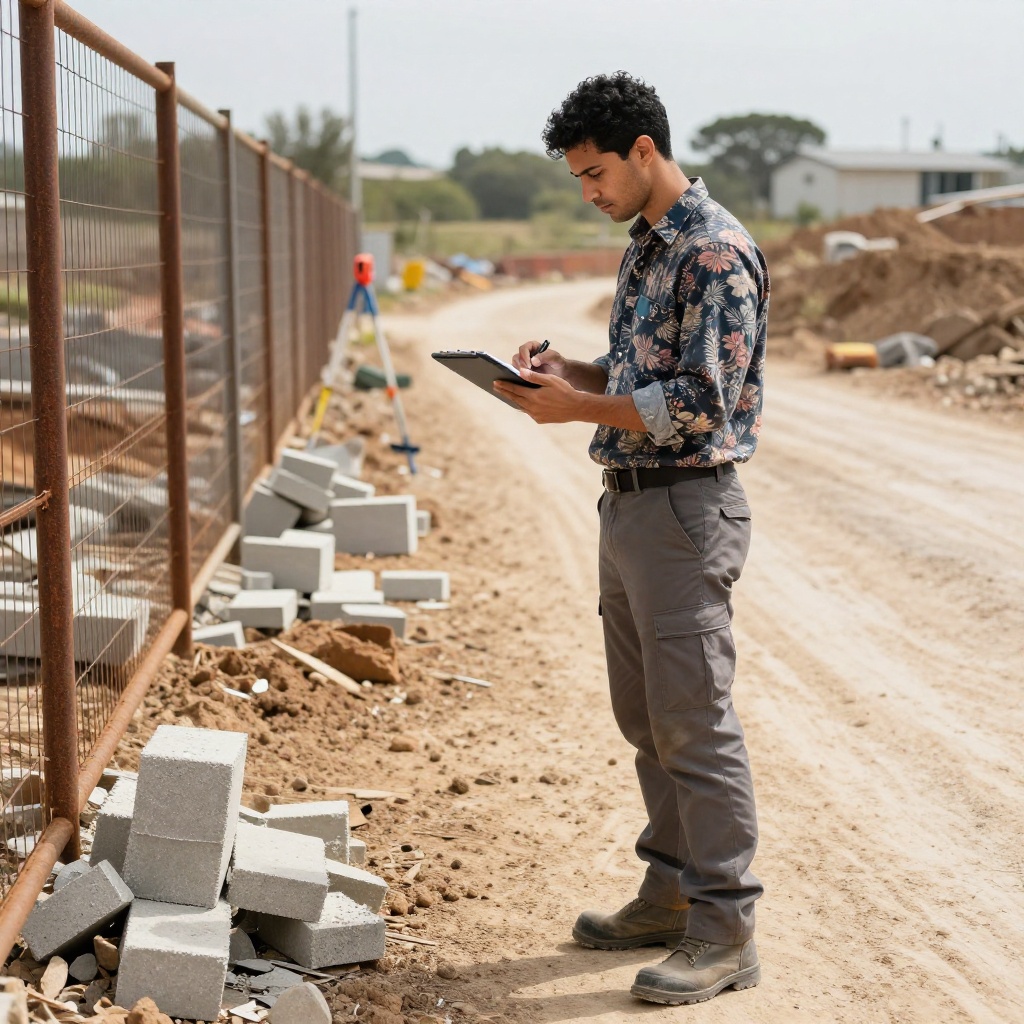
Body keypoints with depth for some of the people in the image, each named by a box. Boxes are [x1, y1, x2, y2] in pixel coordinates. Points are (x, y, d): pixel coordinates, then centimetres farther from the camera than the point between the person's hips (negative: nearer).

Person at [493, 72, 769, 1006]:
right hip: (627, 502, 10)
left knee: (695, 724, -5)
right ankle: (671, 893, 28)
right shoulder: (644, 248, 14)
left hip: (686, 509, -10)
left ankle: (726, 934, 4)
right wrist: (567, 370, 5)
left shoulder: (717, 254, -16)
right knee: (645, 718, 15)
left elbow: (700, 406, -21)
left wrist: (578, 406, -16)